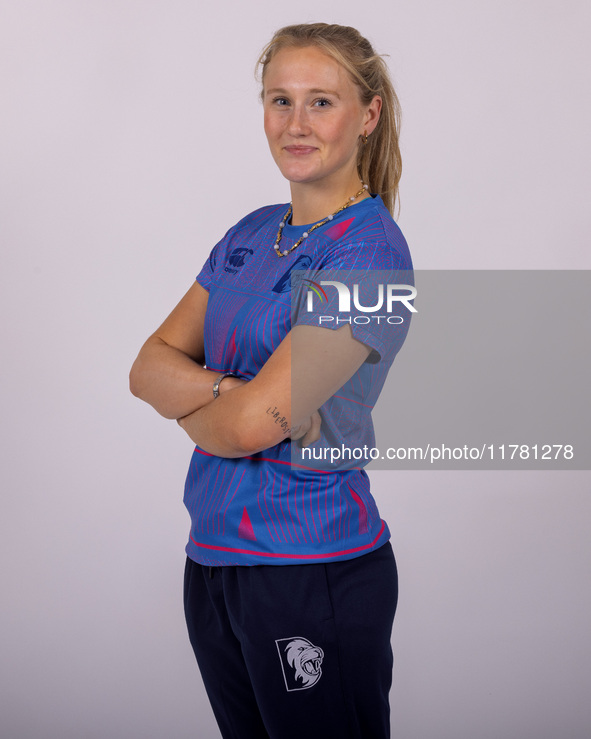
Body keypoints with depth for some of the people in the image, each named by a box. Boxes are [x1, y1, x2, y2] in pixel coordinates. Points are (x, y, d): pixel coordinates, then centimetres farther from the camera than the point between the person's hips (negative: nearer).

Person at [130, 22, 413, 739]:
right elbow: (148, 364, 2)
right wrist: (223, 390, -17)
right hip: (214, 557, 8)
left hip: (315, 567, -7)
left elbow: (249, 426, -22)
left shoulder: (368, 254, -16)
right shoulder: (251, 233, 9)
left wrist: (183, 392, -2)